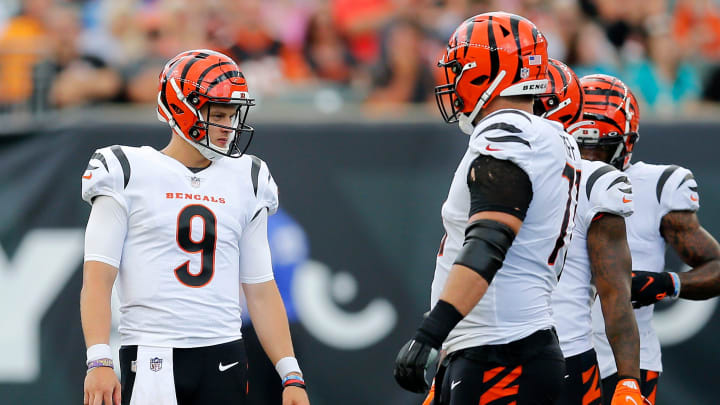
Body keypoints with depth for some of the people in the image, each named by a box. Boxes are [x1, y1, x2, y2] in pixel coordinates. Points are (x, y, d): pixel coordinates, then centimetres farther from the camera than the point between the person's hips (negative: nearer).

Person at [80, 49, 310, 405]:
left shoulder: (245, 182, 14)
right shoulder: (128, 173, 0)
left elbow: (260, 288, 16)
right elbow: (97, 277, -5)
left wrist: (291, 376, 8)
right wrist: (98, 362, -17)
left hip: (224, 359, 4)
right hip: (152, 358, -4)